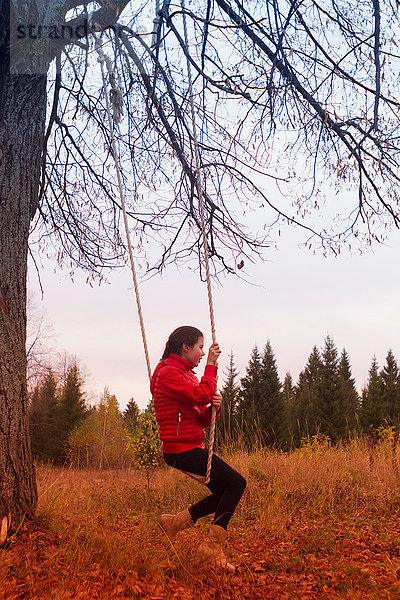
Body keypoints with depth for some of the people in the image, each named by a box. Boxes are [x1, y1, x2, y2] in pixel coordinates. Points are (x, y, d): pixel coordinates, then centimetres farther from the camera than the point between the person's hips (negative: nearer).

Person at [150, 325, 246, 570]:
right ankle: (214, 545, -2)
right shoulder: (168, 373, -10)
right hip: (182, 449, -10)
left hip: (192, 448, 10)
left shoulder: (186, 374, 19)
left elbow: (202, 420, 14)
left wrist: (215, 406, -7)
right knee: (236, 483, -11)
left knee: (225, 492, 10)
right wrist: (211, 365, -12)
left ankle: (175, 523, 17)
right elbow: (201, 396, -22)